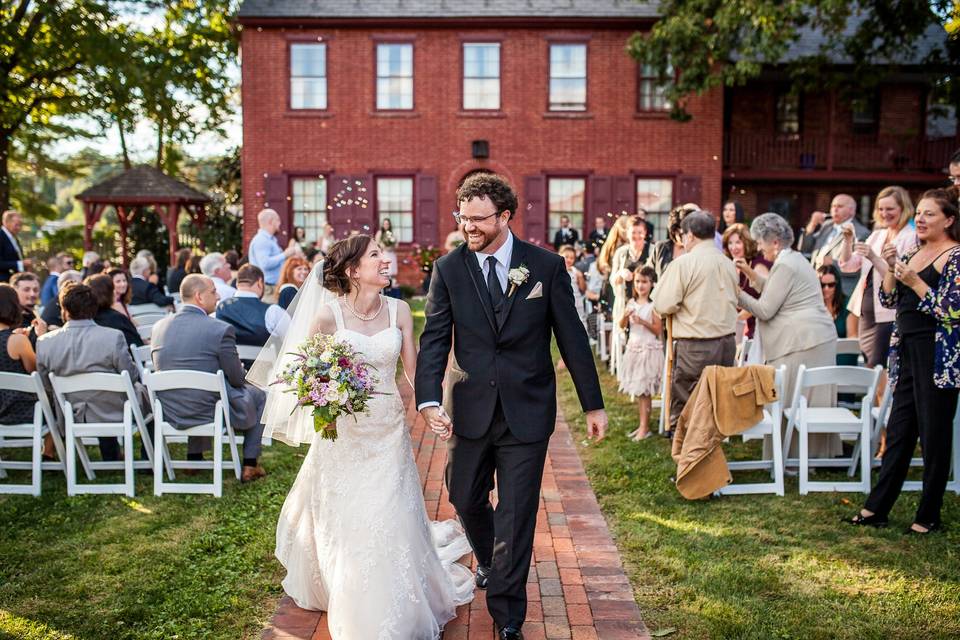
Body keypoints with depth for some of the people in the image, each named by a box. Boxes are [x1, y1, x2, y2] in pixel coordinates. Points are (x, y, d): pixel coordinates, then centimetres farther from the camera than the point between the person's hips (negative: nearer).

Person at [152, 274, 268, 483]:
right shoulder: (221, 329, -19)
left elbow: (160, 370, 11)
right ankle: (250, 465, 21)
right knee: (259, 395, 21)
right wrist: (241, 371, 13)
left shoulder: (159, 327, -1)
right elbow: (236, 379, -12)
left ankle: (194, 457, 36)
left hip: (171, 415, 6)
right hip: (212, 413, -6)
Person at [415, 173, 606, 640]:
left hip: (527, 412, -2)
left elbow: (572, 337, 0)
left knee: (517, 514, 4)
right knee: (466, 499, 16)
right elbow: (434, 340, -5)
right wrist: (429, 400, -19)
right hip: (470, 409, 2)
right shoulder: (448, 269, -2)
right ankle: (489, 562, 49)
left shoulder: (547, 266, -5)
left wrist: (593, 404, 3)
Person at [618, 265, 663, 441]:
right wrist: (625, 316, -11)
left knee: (645, 391, -3)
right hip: (634, 348, 6)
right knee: (637, 390, 12)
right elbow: (622, 325, 9)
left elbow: (659, 330, -11)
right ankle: (642, 424, 22)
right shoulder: (632, 302, 7)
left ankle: (645, 428, 5)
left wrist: (643, 322, -22)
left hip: (649, 350, -6)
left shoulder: (654, 305, -11)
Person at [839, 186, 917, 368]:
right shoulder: (877, 235, 13)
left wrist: (873, 257, -27)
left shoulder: (911, 238, -8)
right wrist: (848, 241, -3)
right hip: (866, 313, 7)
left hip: (888, 315, -7)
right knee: (868, 367, 13)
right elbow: (848, 266, 11)